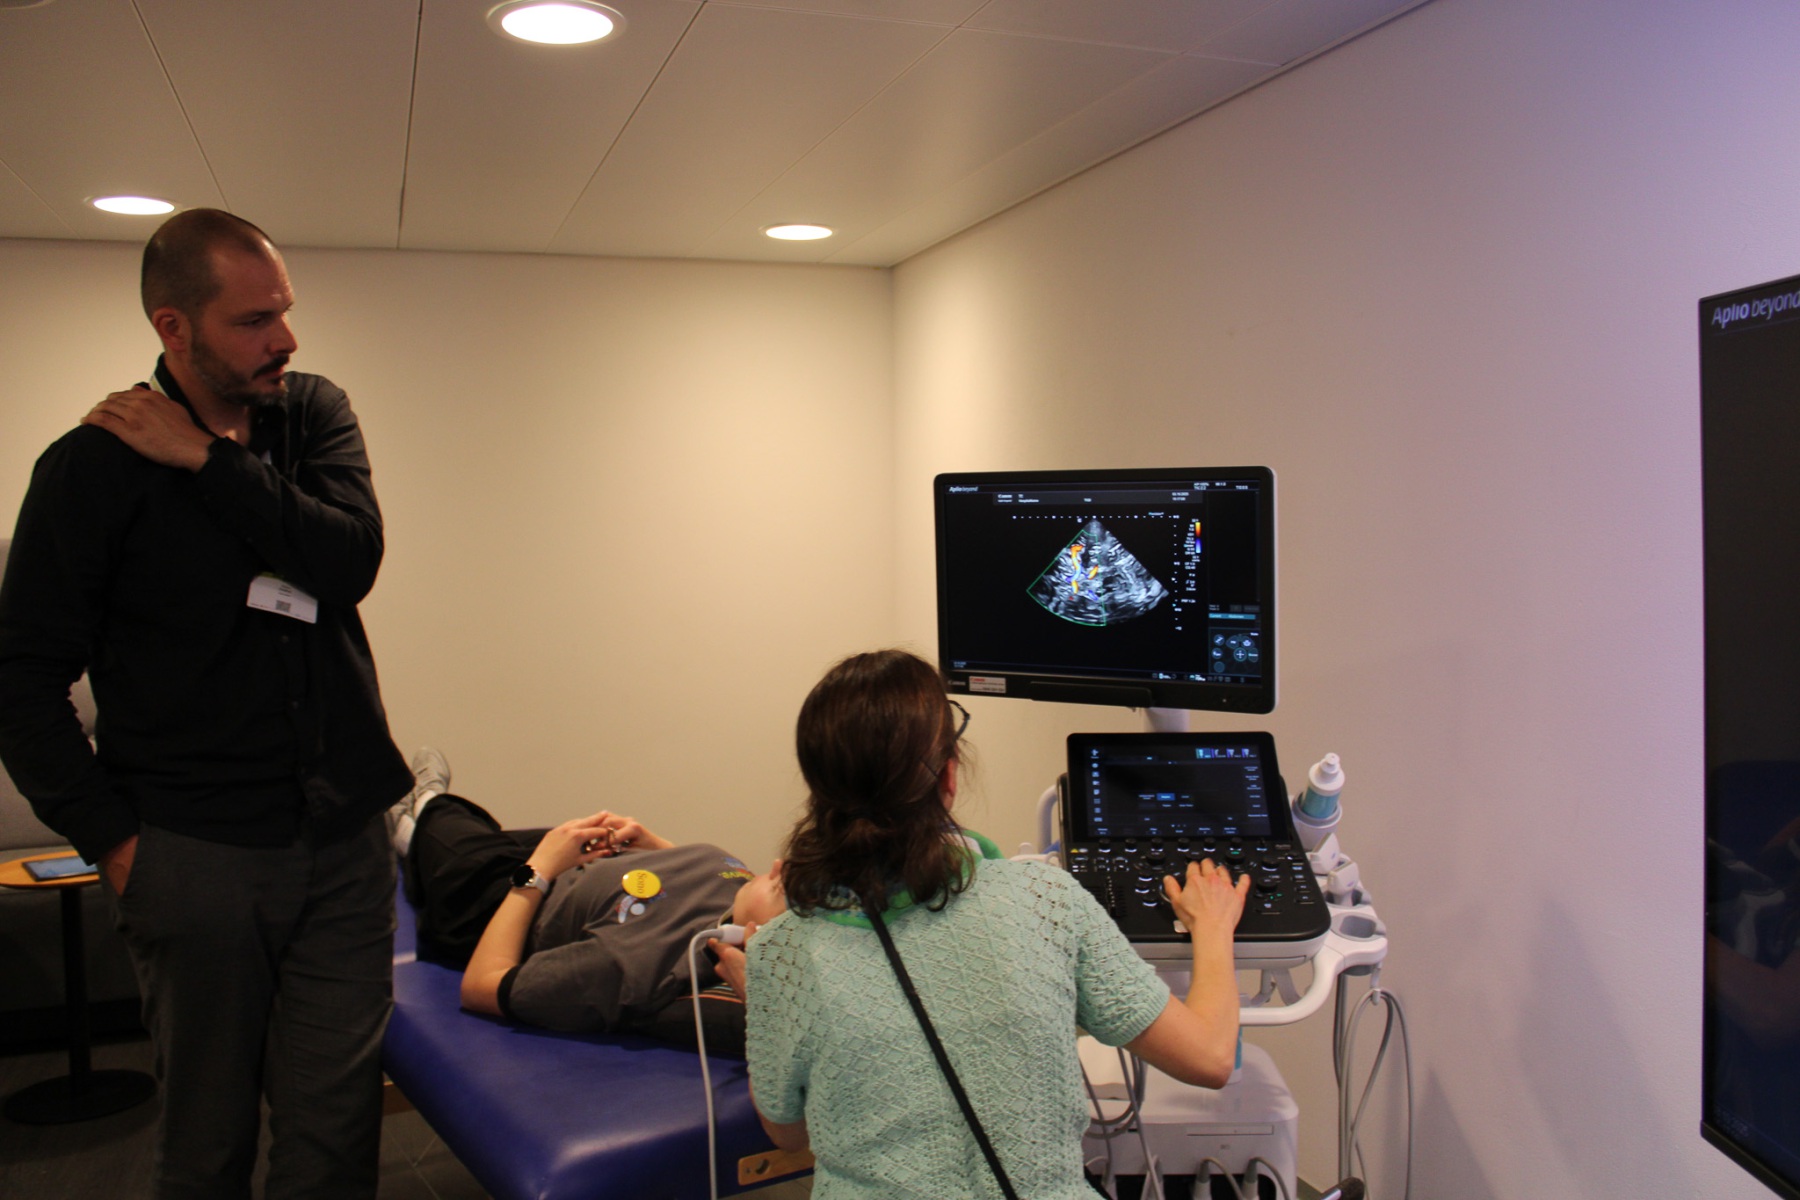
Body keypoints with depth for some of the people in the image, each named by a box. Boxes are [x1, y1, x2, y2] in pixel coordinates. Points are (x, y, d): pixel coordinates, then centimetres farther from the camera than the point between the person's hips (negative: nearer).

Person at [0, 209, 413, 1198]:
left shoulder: (315, 414, 6)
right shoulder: (94, 464, -5)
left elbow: (353, 558, -11)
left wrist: (208, 460, -14)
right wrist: (111, 840, -7)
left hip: (342, 841, 3)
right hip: (195, 857, -3)